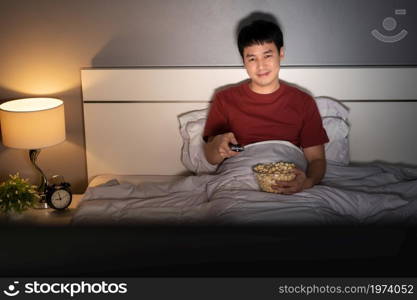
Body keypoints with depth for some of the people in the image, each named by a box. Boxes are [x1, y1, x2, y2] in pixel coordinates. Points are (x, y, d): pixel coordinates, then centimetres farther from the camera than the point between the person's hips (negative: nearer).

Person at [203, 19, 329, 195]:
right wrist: (218, 145, -15)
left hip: (287, 186, 1)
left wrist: (308, 182, -15)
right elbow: (211, 158, 11)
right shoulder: (225, 100, 12)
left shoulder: (303, 102, 12)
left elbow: (316, 159, 8)